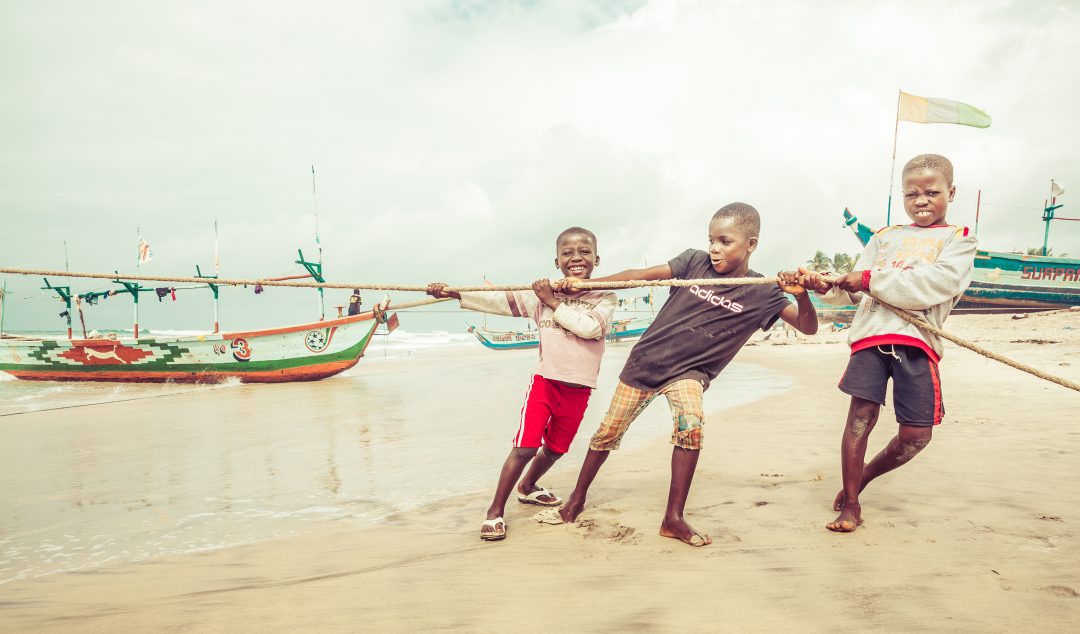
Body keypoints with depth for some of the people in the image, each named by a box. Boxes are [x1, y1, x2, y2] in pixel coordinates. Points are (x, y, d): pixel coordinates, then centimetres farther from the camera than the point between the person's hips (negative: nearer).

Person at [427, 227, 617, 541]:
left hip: (578, 390, 2)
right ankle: (496, 510, 3)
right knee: (525, 446, -12)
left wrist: (554, 302, -17)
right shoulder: (541, 294, 1)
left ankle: (528, 487, 46)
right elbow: (499, 300, -6)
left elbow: (590, 327, -21)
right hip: (545, 381, -1)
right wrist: (453, 293, -14)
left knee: (555, 449, 18)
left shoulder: (605, 297, -3)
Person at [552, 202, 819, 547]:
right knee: (608, 431, 7)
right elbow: (640, 275, -8)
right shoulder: (695, 262, -7)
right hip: (646, 359, 1)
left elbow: (808, 327, -11)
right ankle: (577, 499, 30)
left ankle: (673, 518, -12)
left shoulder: (762, 292, -7)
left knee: (691, 424, -29)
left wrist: (801, 294, -32)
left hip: (690, 371, -1)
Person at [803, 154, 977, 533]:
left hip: (917, 341, -1)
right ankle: (850, 503, 6)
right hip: (872, 332, 1)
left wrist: (873, 280, -13)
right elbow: (857, 290, 14)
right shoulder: (885, 237, 20)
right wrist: (828, 286, -8)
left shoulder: (959, 239, 11)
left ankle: (862, 478, 25)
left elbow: (940, 282, -10)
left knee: (916, 434, -2)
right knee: (861, 415, -7)